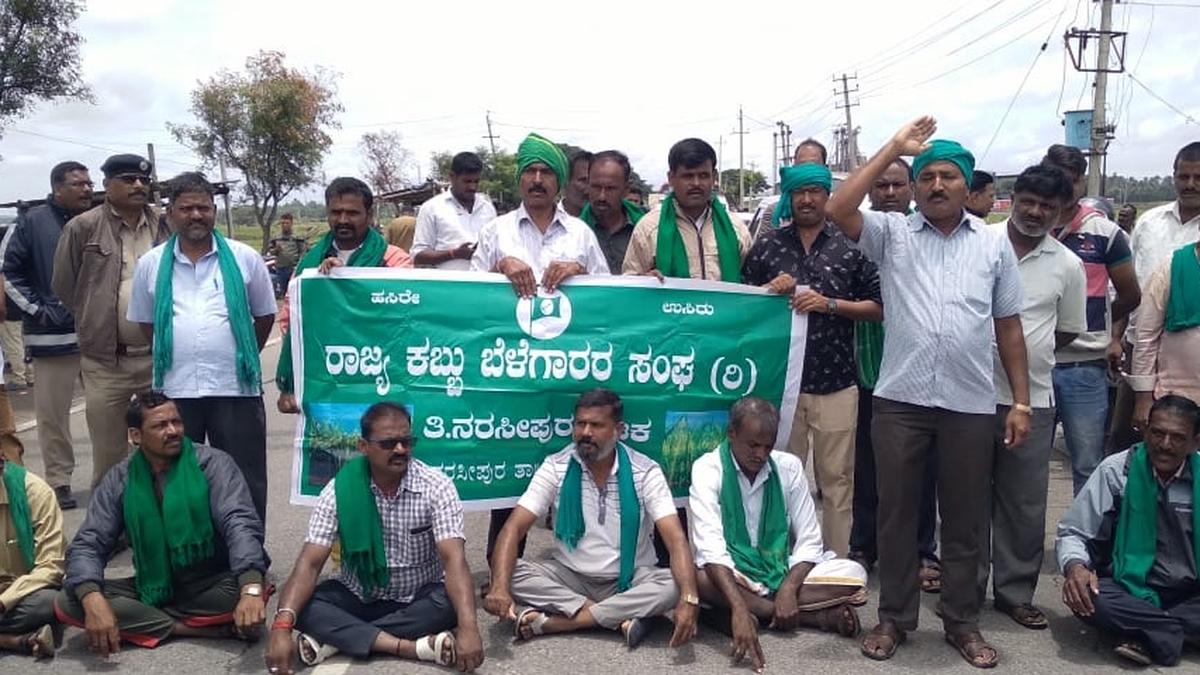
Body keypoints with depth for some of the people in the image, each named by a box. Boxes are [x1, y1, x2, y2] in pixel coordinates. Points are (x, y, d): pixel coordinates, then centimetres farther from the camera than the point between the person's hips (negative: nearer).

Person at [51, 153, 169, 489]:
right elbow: (63, 286, 4)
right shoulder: (83, 228, -2)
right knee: (109, 454, 7)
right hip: (105, 360, -2)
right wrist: (93, 325, 10)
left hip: (160, 355, 2)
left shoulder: (165, 227, 6)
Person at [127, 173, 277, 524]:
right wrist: (174, 356, 15)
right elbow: (145, 322, 16)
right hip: (174, 390, 2)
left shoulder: (244, 258, 2)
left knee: (245, 482, 6)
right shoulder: (151, 264, 6)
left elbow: (265, 315, 11)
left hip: (236, 388, -1)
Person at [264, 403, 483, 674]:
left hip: (419, 600, -1)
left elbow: (454, 559, -27)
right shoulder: (340, 488, -13)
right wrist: (282, 627, -34)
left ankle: (336, 638, -24)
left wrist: (468, 628, -43)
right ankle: (412, 647, -31)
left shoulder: (437, 486, -17)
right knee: (302, 604, -25)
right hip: (358, 597, 1)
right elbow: (310, 562, -18)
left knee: (450, 601, -33)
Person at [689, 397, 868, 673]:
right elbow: (710, 547, -28)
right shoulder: (708, 469, -16)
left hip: (781, 569, 2)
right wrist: (739, 609, -42)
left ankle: (759, 611, -22)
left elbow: (809, 541, -5)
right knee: (697, 577, -38)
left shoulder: (789, 467, -5)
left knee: (854, 574, -18)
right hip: (730, 575, -2)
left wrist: (788, 589, -24)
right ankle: (817, 616, -25)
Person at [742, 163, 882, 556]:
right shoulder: (766, 246, 7)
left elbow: (878, 307, 3)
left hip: (836, 383, -1)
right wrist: (770, 290, -8)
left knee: (836, 478, 5)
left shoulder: (850, 246, 4)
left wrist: (830, 304, -11)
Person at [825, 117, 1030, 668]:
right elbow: (837, 210, -13)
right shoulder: (892, 233, 4)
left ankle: (962, 622, 27)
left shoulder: (994, 243, 8)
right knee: (896, 512, 9)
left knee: (963, 519, 11)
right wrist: (894, 148, -8)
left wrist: (1021, 401, 5)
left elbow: (1008, 326, 9)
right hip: (900, 400, -1)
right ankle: (894, 617, 24)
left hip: (970, 405, 1)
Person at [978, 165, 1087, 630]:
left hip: (1032, 400, 2)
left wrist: (1026, 352, 3)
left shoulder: (1068, 266, 3)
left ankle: (1015, 592, 24)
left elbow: (1068, 331, 13)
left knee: (1025, 504, 9)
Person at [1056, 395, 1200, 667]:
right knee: (1086, 599, -33)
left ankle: (1146, 634, -21)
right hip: (1130, 587, -2)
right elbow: (1073, 532, -4)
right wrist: (1074, 566, -26)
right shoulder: (1116, 471, -7)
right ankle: (1174, 633, -22)